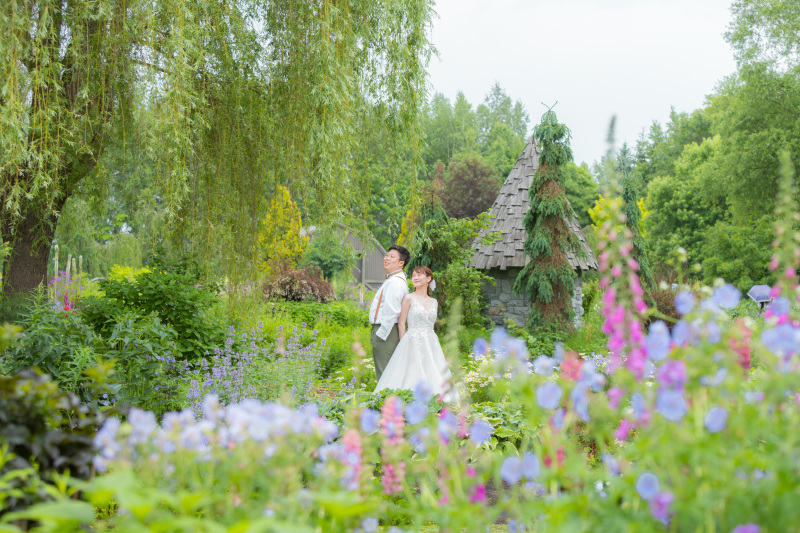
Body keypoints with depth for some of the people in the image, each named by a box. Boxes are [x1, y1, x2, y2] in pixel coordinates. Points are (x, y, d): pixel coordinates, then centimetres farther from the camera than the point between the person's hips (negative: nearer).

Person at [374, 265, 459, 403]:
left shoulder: (434, 302, 13)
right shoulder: (409, 299, -1)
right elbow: (401, 324, -3)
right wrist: (405, 344, -8)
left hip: (431, 345, 5)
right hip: (413, 344, -5)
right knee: (413, 375, -8)